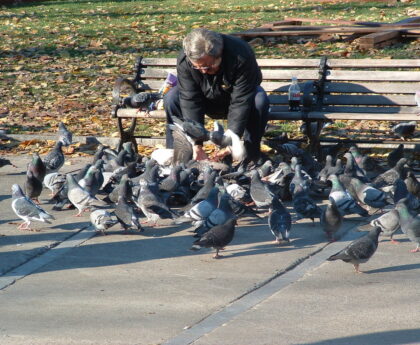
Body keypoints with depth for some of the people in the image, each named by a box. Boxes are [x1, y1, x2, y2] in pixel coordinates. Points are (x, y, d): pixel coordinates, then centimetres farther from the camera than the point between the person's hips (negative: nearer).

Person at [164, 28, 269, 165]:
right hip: (207, 101, 2)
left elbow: (240, 101, -35)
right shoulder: (184, 60, -27)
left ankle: (252, 157, -21)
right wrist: (197, 146, -35)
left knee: (260, 99, -35)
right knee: (171, 98, -23)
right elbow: (190, 102, -28)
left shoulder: (240, 56, -36)